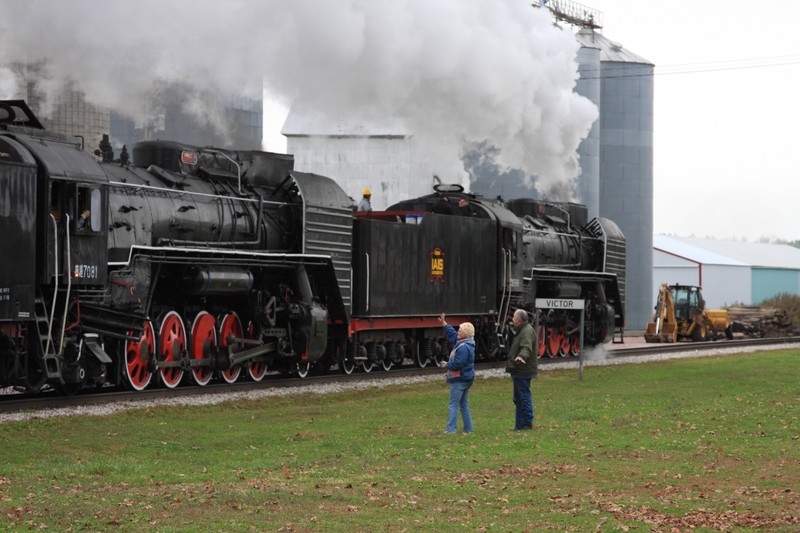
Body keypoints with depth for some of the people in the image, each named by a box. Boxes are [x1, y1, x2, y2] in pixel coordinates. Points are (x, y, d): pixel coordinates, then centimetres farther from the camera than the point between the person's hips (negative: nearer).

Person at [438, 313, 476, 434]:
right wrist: (444, 323, 30)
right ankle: (468, 428, 17)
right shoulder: (462, 343, 10)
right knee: (464, 405, 15)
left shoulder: (464, 348, -22)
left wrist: (447, 365, -8)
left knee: (454, 404, -8)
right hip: (467, 378, 11)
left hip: (460, 379, -11)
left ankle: (451, 428, -11)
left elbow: (457, 364, -27)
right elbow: (452, 334, 26)